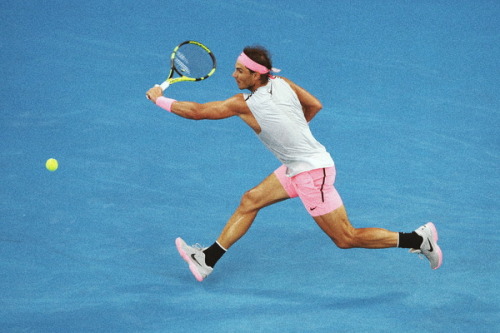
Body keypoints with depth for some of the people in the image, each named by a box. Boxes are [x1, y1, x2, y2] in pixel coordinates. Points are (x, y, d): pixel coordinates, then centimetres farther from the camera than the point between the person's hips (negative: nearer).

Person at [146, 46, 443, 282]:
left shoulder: (245, 105, -21)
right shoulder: (282, 83, -2)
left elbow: (197, 111, -14)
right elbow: (315, 105, 12)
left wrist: (160, 99, -1)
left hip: (313, 173, -9)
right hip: (298, 168, 9)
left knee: (346, 238, 0)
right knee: (250, 201, 10)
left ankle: (418, 238, 5)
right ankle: (207, 259, 15)